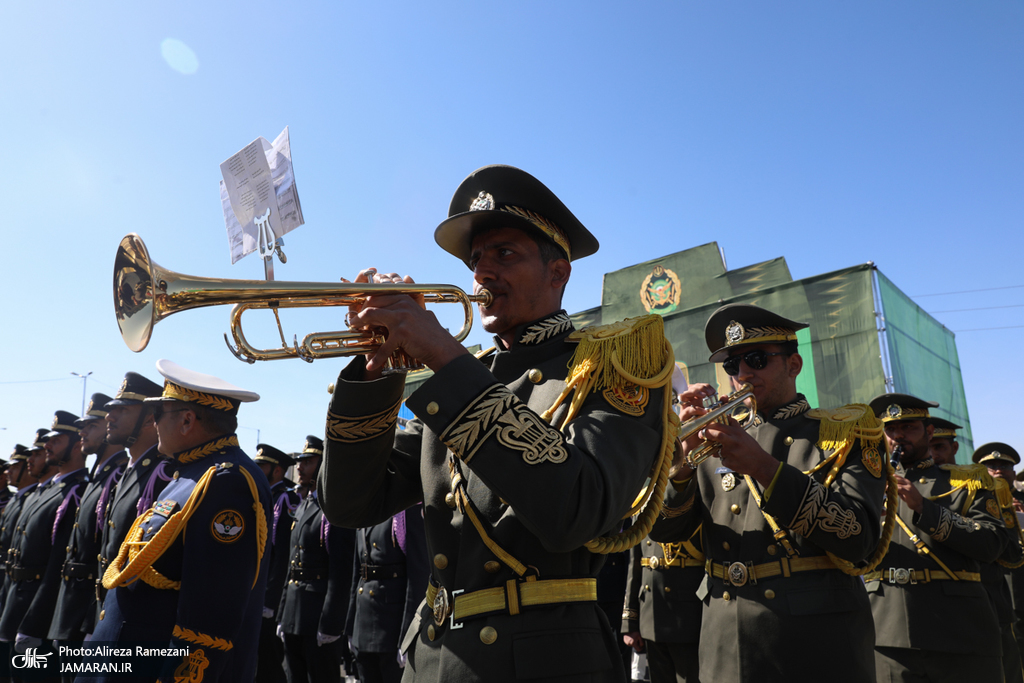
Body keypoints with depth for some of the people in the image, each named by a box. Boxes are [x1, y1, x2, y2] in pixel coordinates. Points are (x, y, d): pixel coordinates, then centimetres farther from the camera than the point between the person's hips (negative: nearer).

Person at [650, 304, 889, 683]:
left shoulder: (846, 433, 1)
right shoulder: (718, 441, 9)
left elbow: (859, 538, -14)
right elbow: (664, 529, 0)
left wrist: (764, 467, -22)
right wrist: (685, 452, -16)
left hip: (814, 650, -3)